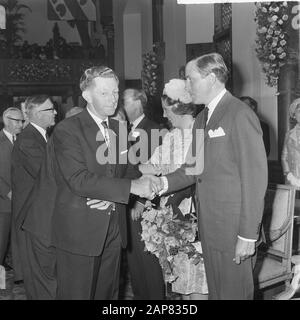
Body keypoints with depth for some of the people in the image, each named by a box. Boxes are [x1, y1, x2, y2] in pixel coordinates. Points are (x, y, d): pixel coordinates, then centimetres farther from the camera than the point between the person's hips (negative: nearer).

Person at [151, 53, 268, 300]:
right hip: (208, 226, 8)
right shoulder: (202, 118, 13)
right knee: (215, 291, 19)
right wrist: (164, 183, -4)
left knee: (234, 291, 7)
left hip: (233, 227, -7)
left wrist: (248, 235, -17)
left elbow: (255, 179, -16)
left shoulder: (240, 115, -14)